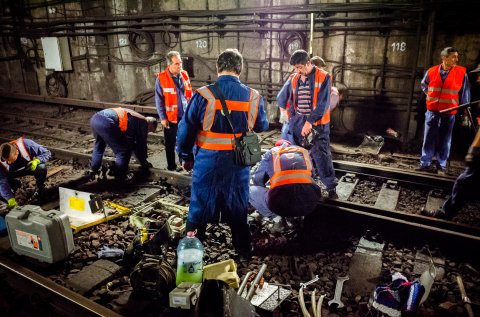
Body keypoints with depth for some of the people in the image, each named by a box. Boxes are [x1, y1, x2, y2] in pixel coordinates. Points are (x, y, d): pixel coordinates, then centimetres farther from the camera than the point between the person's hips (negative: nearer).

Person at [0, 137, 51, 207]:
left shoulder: (27, 145, -36)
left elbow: (47, 153, -25)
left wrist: (37, 160, -45)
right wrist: (11, 199, -34)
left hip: (31, 167, -2)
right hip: (14, 172, 2)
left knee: (41, 167, -35)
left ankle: (40, 189, -6)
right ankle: (15, 185, 12)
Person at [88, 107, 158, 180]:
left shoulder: (134, 117, 34)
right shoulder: (143, 123, 9)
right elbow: (141, 145, 12)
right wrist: (145, 164, 26)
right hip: (106, 123, -10)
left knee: (99, 146, 34)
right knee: (123, 151, 5)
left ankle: (93, 170, 42)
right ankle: (119, 177, 11)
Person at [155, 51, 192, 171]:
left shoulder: (184, 75, 3)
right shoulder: (161, 78, -11)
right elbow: (159, 100, -8)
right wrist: (162, 117, -11)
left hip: (186, 116, 4)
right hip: (171, 117, -4)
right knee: (170, 143, 9)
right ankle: (171, 166, 23)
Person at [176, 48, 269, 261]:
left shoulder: (204, 95, -13)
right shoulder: (253, 96, -5)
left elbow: (186, 129, -8)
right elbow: (262, 126, 11)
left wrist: (186, 157, 6)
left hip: (208, 161, -2)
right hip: (239, 163, 2)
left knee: (200, 204, 15)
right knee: (238, 207, 18)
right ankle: (243, 251, 32)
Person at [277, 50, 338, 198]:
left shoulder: (323, 77, -8)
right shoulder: (294, 79, 6)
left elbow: (323, 104, -14)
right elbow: (281, 98, 15)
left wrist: (310, 122, -18)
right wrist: (290, 116, 12)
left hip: (317, 124, -5)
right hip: (298, 124, 5)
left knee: (321, 155, -4)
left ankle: (331, 187, 7)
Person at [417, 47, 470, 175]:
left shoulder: (462, 73, -5)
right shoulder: (431, 71, -2)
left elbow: (465, 94, 1)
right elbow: (424, 85, 19)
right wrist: (431, 95, 9)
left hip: (449, 113, -1)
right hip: (432, 111, 1)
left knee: (445, 140, 5)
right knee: (429, 138, 5)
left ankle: (442, 166, 13)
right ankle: (425, 164, 12)